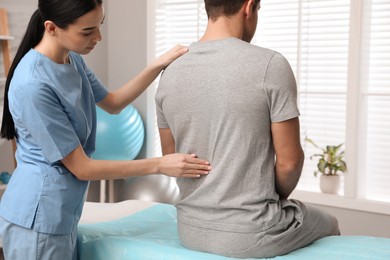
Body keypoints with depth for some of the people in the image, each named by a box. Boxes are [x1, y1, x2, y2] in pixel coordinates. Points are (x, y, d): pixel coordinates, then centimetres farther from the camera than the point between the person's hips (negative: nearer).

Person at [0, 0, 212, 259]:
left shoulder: (73, 60, 1)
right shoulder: (33, 86, -26)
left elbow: (112, 103, 17)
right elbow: (82, 168, -20)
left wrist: (158, 66, 2)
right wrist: (160, 165, -17)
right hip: (37, 221, -8)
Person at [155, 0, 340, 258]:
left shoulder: (170, 75, -1)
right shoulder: (270, 64, -16)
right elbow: (288, 161, -13)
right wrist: (276, 198, 7)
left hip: (191, 230, 6)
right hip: (251, 234, -5)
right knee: (328, 224, 27)